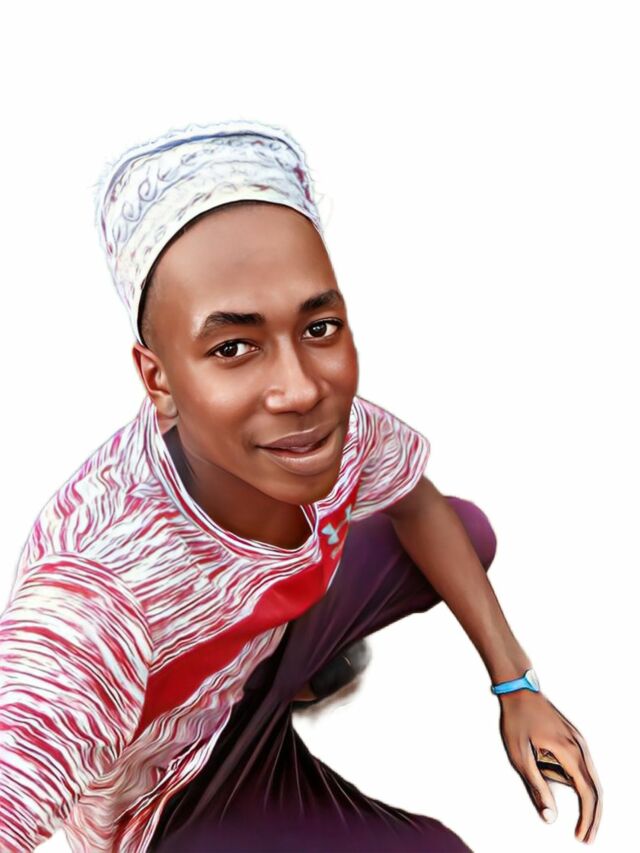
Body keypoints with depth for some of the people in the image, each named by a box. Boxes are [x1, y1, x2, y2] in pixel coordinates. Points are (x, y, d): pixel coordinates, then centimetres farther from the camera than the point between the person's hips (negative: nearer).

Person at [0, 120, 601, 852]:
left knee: (469, 532, 7)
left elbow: (418, 505, -5)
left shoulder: (329, 420, -28)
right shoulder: (97, 592, -46)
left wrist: (516, 685, -5)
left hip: (269, 637, 5)